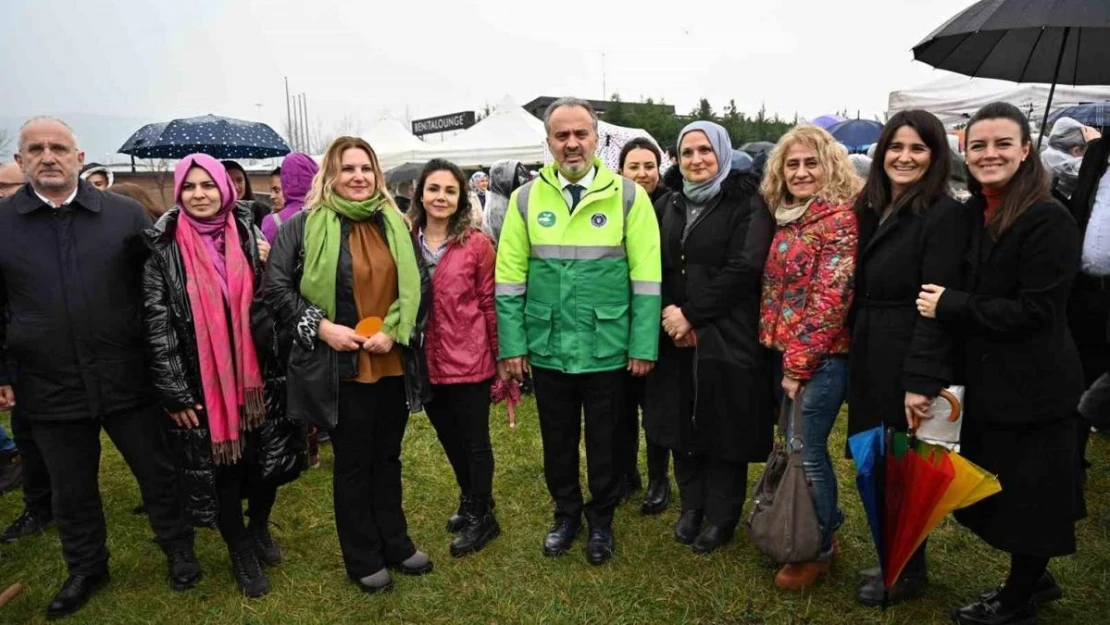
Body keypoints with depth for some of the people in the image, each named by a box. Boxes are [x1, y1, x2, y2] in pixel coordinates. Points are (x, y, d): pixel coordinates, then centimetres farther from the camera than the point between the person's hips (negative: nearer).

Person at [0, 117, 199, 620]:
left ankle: (178, 550, 35)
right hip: (49, 388, 2)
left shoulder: (126, 214, -2)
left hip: (127, 380, -1)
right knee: (72, 491, 17)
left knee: (157, 473, 12)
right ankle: (86, 569, 39)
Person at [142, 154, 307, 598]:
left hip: (255, 373, 2)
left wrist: (270, 267, -12)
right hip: (202, 382, -2)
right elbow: (157, 323, -5)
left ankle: (260, 528, 39)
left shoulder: (248, 234, 3)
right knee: (220, 467, 8)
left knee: (267, 457, 11)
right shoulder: (164, 248, -4)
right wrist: (175, 392, -8)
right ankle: (241, 553, 29)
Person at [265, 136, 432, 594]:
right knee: (352, 463, 9)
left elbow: (418, 284, 8)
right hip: (341, 367, -4)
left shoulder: (395, 224, 7)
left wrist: (395, 331, -6)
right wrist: (321, 327, -15)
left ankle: (396, 544, 33)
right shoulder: (305, 225, -4)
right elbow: (276, 288, -5)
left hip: (394, 364, 4)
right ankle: (363, 560, 25)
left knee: (388, 457, 17)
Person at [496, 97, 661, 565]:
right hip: (547, 348, 2)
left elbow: (646, 276, -5)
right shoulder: (526, 198, 1)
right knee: (557, 439, 16)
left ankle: (601, 520, 35)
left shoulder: (627, 195, -4)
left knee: (604, 441, 13)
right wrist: (512, 345, -3)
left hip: (607, 347, -1)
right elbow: (509, 278, 1)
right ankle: (566, 513, 39)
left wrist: (644, 346, -9)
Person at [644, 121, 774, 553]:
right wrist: (669, 314, -10)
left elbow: (743, 269, -15)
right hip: (676, 337, 5)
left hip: (728, 338, -4)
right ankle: (691, 506, 31)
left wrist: (691, 314, -16)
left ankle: (721, 516, 23)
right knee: (682, 423, 12)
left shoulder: (747, 204, -4)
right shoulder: (668, 206, 12)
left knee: (725, 428, 5)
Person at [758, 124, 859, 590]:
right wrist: (783, 352, 9)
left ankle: (819, 549, 17)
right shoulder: (787, 217, 12)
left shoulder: (839, 218, -12)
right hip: (786, 351, 8)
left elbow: (831, 297, -17)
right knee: (796, 446, 15)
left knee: (806, 451, -2)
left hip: (820, 355, -8)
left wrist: (800, 361, -17)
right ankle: (823, 526, 34)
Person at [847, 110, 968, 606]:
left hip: (909, 365, -7)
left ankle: (908, 573, 26)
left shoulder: (944, 215, -12)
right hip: (870, 361, 7)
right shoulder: (873, 211, 12)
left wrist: (921, 380, -23)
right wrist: (856, 355, 10)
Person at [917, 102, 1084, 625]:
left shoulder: (1048, 220, -16)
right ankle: (1033, 579, 43)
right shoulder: (969, 215, 6)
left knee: (1028, 495, 9)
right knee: (996, 491, 21)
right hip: (986, 383, 8)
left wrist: (950, 306, -19)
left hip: (1033, 389, -8)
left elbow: (1035, 311, -21)